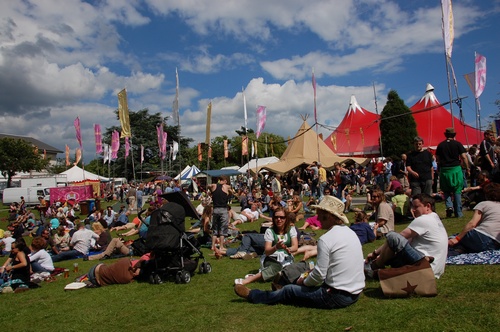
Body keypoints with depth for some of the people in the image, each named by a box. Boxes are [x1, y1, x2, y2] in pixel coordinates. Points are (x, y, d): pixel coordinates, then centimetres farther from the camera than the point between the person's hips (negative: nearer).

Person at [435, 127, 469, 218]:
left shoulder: (440, 145, 5)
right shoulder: (458, 144, -1)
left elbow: (437, 159, 6)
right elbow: (464, 157, -5)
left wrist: (439, 169, 15)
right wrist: (467, 168, 4)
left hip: (444, 170, 1)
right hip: (456, 169, -1)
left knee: (446, 191, 14)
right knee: (457, 191, 5)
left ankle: (449, 206, -9)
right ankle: (458, 213, 7)